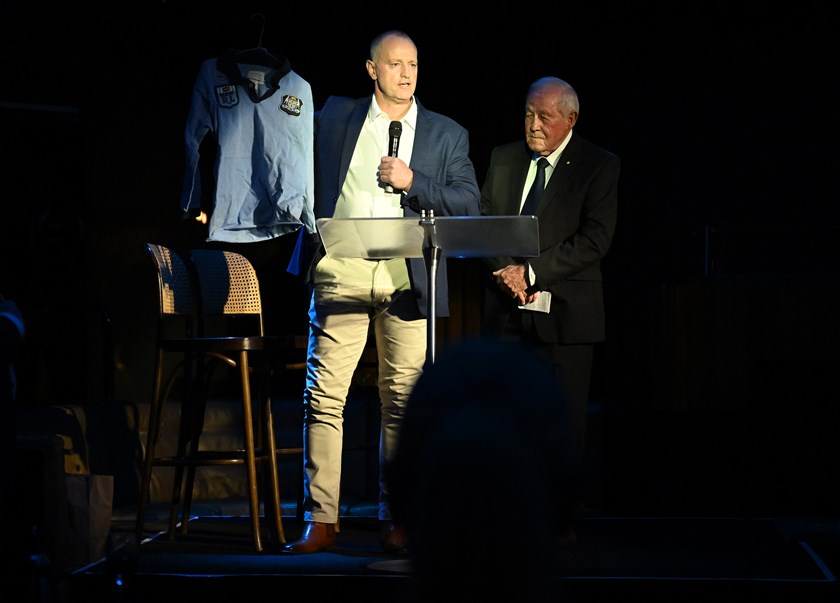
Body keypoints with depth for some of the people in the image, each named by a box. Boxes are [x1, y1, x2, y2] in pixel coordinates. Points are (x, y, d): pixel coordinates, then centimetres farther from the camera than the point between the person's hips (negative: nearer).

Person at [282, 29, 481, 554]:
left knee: (402, 402, 1)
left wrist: (413, 182, -8)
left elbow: (470, 203, 5)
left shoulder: (448, 134, 12)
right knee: (324, 397, -6)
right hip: (341, 272, 0)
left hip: (408, 279, 0)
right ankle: (321, 520, -2)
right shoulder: (334, 117, 13)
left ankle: (395, 521, 9)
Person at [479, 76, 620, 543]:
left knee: (564, 421, 0)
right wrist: (504, 270, -7)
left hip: (565, 312, -3)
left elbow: (594, 240, -10)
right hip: (507, 309, 3)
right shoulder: (503, 158, 14)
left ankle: (562, 520, 7)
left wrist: (531, 272, -15)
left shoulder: (600, 166, 0)